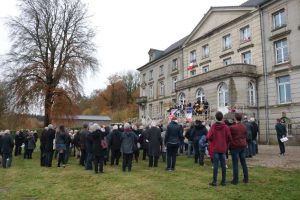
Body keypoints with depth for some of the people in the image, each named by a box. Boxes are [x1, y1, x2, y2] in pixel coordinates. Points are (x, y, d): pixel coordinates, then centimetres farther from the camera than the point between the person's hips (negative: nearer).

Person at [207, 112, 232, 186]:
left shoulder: (213, 126, -10)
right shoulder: (225, 127, -5)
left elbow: (209, 137, -13)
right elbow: (229, 138, -5)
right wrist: (226, 145, 13)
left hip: (215, 148, -2)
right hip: (223, 148, 2)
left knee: (215, 165, 2)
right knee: (223, 165, 9)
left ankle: (214, 181, 5)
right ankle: (223, 181, 16)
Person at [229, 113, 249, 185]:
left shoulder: (232, 127, -14)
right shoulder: (244, 127, 6)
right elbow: (245, 136, 14)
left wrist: (229, 146, 6)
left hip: (235, 147, -6)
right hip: (243, 146, 6)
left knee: (235, 164, -1)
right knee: (243, 163, 14)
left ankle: (235, 180, 2)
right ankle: (246, 179, 21)